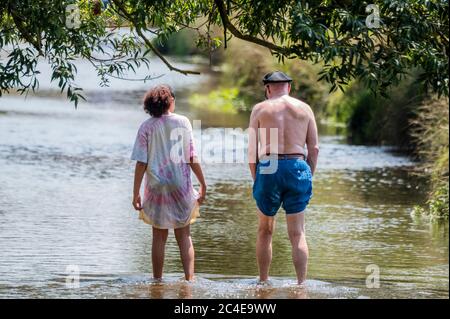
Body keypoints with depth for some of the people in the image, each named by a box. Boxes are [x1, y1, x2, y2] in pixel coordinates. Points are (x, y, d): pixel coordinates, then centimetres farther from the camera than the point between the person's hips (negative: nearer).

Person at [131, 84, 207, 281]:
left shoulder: (147, 127, -4)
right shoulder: (183, 122, -2)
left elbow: (141, 163, -8)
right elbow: (192, 158, -1)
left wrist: (136, 193, -4)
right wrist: (203, 184, 8)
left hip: (157, 188, 0)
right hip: (181, 186, 0)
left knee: (159, 237, 9)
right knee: (184, 236, 8)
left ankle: (157, 280, 11)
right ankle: (189, 278, -4)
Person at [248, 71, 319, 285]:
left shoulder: (260, 109, 6)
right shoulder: (304, 109, 10)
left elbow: (252, 150, 1)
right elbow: (314, 148, 6)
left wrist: (255, 178, 8)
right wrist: (309, 177, 13)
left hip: (268, 168, -1)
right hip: (297, 167, 1)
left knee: (265, 230, 14)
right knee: (297, 233, 3)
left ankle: (263, 281, 15)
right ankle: (301, 283, -4)